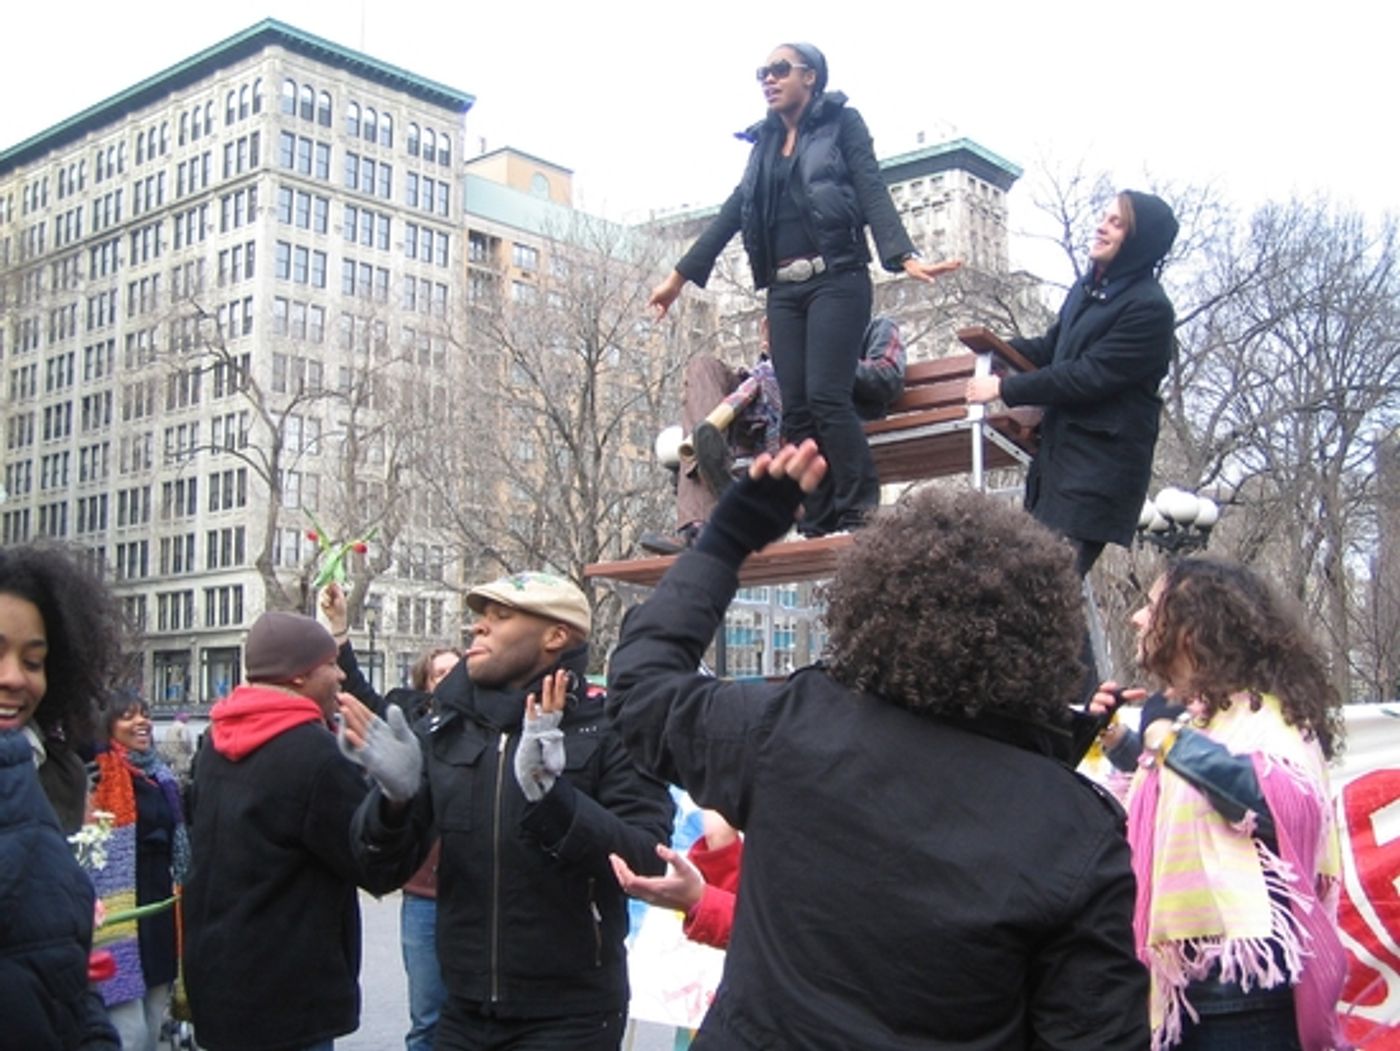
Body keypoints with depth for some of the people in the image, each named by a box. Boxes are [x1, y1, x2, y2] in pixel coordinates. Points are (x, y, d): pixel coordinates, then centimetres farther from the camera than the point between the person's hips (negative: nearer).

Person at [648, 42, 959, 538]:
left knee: (826, 396, -18)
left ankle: (860, 514, -12)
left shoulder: (842, 123, 5)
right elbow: (734, 211, 21)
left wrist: (905, 257, -22)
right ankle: (818, 524, -1)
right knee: (796, 409, -2)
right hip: (783, 289, 6)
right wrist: (679, 275, 20)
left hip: (836, 280, -5)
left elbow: (873, 193, -6)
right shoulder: (764, 143, 20)